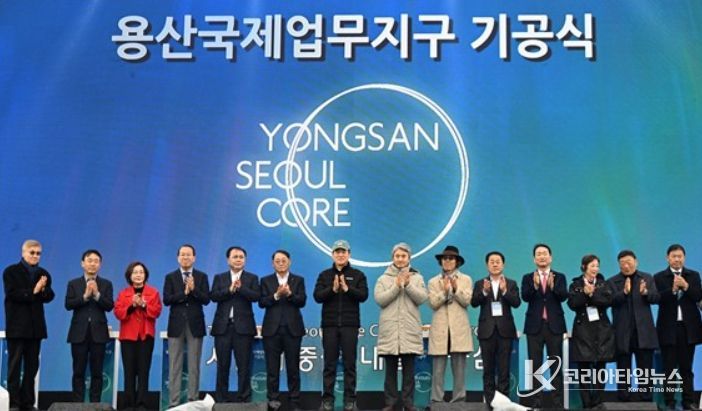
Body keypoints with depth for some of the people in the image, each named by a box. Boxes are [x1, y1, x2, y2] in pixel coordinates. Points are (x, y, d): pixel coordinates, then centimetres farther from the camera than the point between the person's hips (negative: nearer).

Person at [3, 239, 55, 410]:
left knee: (32, 366, 8)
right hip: (17, 326, -5)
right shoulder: (11, 271, -1)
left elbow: (49, 297, 3)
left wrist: (43, 289, -17)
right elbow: (12, 294, -14)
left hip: (35, 326, 5)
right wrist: (33, 292, -18)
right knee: (15, 365, -2)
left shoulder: (43, 274, 13)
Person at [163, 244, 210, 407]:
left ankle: (193, 400, 8)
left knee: (194, 366, 4)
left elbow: (206, 300, -4)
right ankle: (174, 402, 4)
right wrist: (184, 292, -16)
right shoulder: (170, 277, 6)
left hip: (195, 325, 0)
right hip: (176, 325, 0)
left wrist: (193, 289, -18)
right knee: (175, 366, 1)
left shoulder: (202, 277, 6)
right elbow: (166, 300, -6)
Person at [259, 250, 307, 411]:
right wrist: (276, 295, -18)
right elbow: (261, 302, -3)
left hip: (292, 328, 0)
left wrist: (289, 294, -21)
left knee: (293, 367, 2)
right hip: (272, 328, 0)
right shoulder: (266, 281, 8)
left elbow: (302, 301, -5)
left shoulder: (298, 280, 8)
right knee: (272, 367, 2)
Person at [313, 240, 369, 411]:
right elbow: (317, 296, -2)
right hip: (329, 324, 1)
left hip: (350, 325, -1)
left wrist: (347, 288, -20)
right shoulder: (325, 275, 10)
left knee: (349, 363, 1)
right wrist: (333, 289, -17)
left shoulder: (358, 275, 7)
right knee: (329, 364, 3)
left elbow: (363, 295, -6)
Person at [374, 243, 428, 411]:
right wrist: (396, 286, -12)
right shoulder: (383, 279, 9)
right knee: (390, 369, 2)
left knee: (409, 369, 1)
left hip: (409, 330, 0)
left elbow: (422, 298, -4)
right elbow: (379, 299, -5)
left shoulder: (417, 278, 10)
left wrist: (408, 285, -14)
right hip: (389, 330, 0)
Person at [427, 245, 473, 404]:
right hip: (440, 329, 0)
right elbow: (433, 303, -1)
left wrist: (456, 289, -18)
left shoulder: (466, 280, 10)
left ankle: (459, 400, 4)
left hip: (459, 329, 0)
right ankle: (436, 401, 1)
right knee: (438, 370, -2)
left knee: (459, 368, 0)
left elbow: (466, 301, -3)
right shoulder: (433, 282, 11)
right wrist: (444, 291, -15)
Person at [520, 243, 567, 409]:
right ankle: (536, 401, 6)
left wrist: (553, 286, -29)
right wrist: (535, 285, -28)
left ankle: (558, 402, 5)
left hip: (554, 325, 0)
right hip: (535, 325, 0)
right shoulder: (528, 278, 7)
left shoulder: (559, 277, 6)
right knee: (535, 365, 2)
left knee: (556, 365, 2)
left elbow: (563, 296, -10)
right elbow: (525, 297, -10)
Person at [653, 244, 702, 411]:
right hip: (669, 328, -2)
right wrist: (672, 289, -24)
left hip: (688, 327, 2)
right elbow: (657, 299, -11)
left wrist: (686, 286, -18)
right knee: (669, 368, 3)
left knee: (686, 367, 6)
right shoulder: (659, 277, 1)